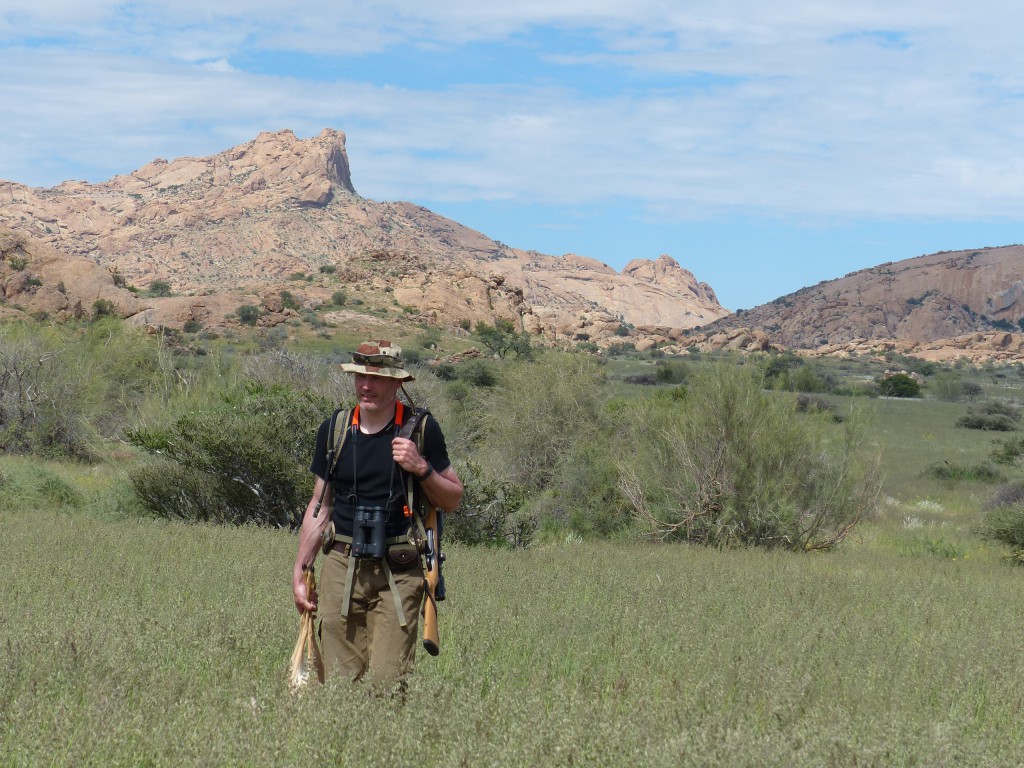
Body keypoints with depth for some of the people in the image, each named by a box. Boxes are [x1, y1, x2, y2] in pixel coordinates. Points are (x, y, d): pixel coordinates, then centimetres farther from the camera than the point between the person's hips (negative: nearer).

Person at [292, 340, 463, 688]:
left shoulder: (420, 429, 0)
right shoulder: (334, 430, 8)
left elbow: (453, 500, 6)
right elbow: (320, 506, 16)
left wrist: (421, 469, -12)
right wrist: (300, 571, 12)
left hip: (398, 572, -2)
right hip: (341, 568, 3)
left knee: (387, 681, -9)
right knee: (340, 680, -1)